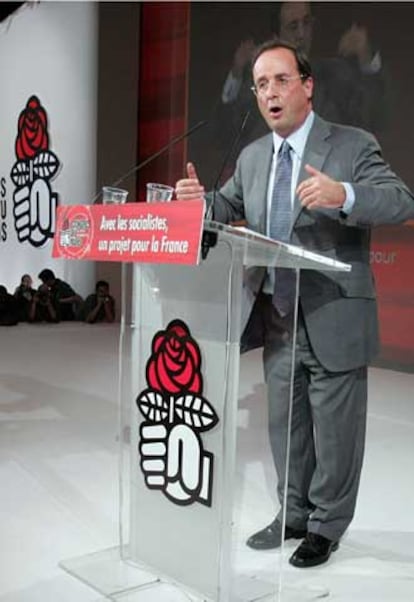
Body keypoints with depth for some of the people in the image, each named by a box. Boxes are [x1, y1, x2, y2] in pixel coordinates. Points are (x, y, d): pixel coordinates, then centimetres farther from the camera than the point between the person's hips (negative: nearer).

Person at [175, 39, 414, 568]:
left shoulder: (353, 146, -9)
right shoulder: (251, 157, 9)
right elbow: (228, 208, 17)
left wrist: (343, 195, -38)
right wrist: (198, 199, -6)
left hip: (333, 320, -5)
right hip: (277, 319, 6)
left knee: (335, 429, 8)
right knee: (285, 425, 18)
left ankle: (327, 525, 29)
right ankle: (294, 514, 37)